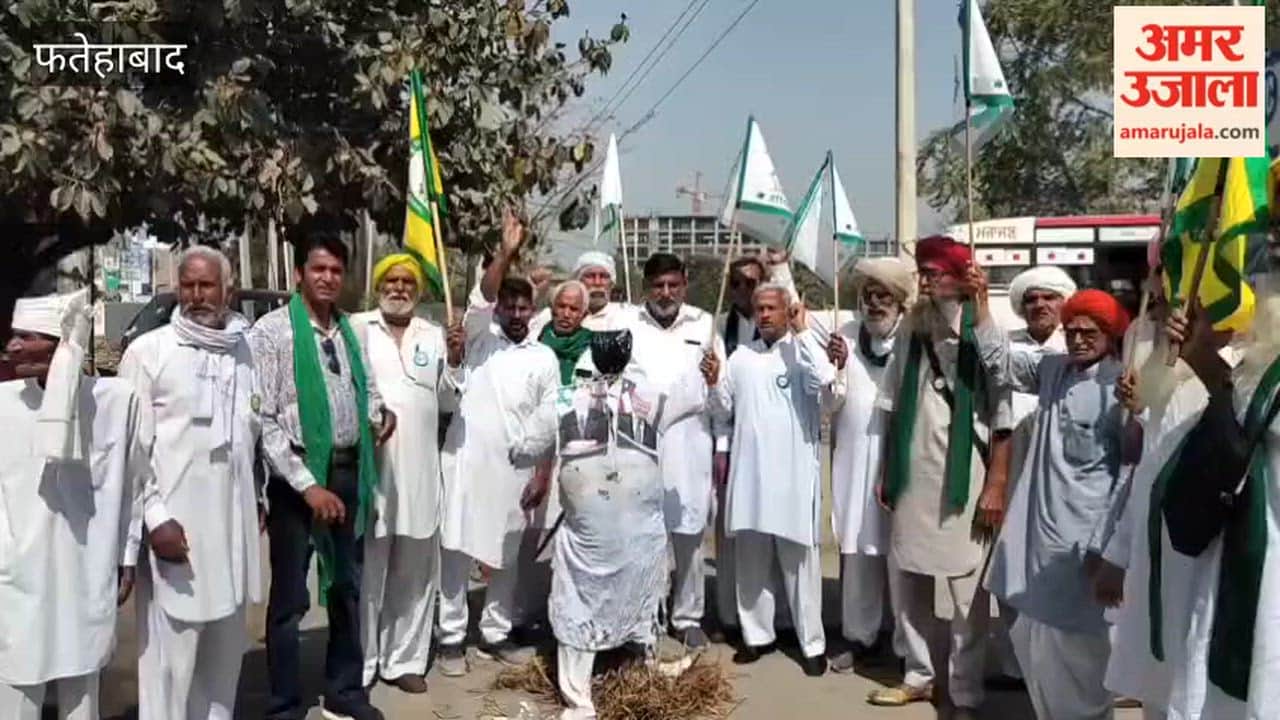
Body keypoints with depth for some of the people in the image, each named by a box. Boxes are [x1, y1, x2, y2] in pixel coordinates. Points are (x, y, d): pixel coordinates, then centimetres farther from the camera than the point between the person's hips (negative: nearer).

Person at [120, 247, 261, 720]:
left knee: (225, 648, 14)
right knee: (169, 653, -2)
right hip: (175, 521, -4)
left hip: (233, 520, 5)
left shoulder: (246, 350, 9)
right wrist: (154, 516, -13)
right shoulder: (148, 351, -4)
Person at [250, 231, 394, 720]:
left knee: (346, 587, 17)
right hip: (297, 474, -6)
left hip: (348, 470, 6)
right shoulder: (272, 330, -10)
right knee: (290, 598, 5)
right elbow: (262, 420, -15)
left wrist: (379, 413, -2)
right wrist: (307, 484, -18)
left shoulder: (348, 330, 8)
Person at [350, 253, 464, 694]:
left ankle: (403, 659, 21)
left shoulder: (435, 336, 13)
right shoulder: (357, 328, 4)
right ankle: (359, 664, 14)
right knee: (366, 569, 2)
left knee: (414, 570, 10)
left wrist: (454, 362, -2)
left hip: (419, 468, 4)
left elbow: (448, 402, 12)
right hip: (367, 463, -3)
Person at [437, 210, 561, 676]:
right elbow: (483, 296, -17)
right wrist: (505, 253, -30)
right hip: (467, 461, -2)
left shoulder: (545, 359, 6)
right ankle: (451, 638, 14)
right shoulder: (481, 336, 3)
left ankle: (495, 634, 25)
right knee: (457, 550, 3)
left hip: (515, 468, 2)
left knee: (506, 556, 11)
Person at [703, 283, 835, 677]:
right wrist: (713, 382, -6)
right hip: (750, 471, 4)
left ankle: (812, 643, 12)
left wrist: (802, 332, -16)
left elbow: (824, 381, -25)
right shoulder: (741, 355, 10)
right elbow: (724, 410, 14)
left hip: (794, 472, -4)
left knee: (799, 559, 3)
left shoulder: (803, 352, -2)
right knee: (750, 559, 12)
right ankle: (757, 633, 25)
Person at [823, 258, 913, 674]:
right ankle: (859, 635, 20)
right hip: (855, 458, 2)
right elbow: (830, 404, 1)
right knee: (856, 551, 8)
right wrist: (836, 368, -15)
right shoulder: (845, 336, 2)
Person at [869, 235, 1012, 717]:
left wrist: (996, 485, -11)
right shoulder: (911, 332, 8)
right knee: (905, 580, 13)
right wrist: (886, 471, 12)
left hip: (964, 480, -5)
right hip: (913, 477, 6)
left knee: (966, 590, 3)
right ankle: (918, 675, 30)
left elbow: (1003, 417, -9)